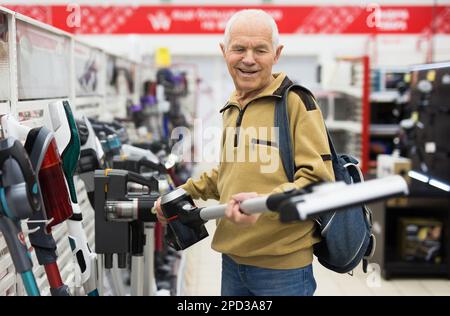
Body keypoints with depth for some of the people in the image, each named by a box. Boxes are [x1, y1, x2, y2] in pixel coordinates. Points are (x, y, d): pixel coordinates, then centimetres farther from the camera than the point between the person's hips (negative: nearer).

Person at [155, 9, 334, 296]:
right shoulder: (231, 108, 13)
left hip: (282, 265, -7)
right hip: (232, 259, 7)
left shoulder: (296, 100, -10)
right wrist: (184, 194, 15)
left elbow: (319, 180, -17)